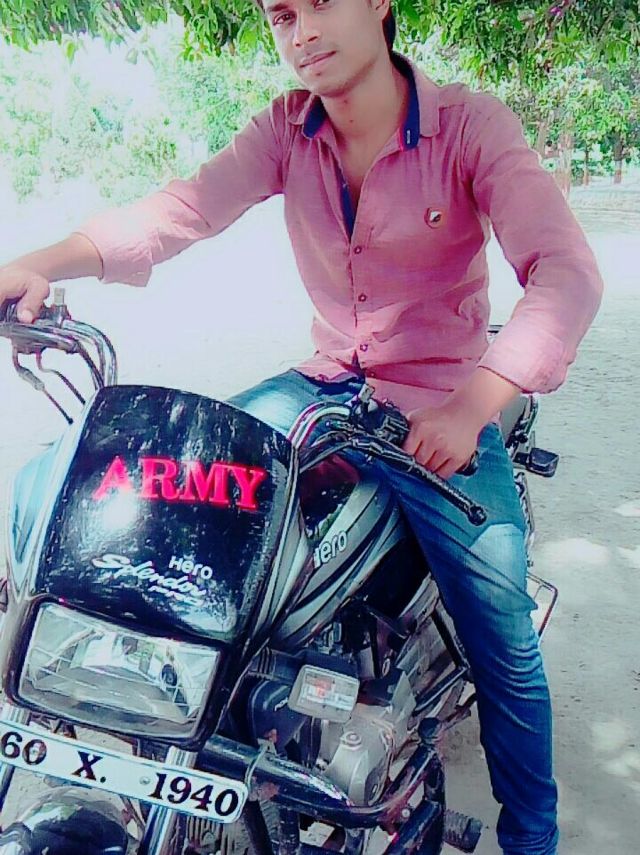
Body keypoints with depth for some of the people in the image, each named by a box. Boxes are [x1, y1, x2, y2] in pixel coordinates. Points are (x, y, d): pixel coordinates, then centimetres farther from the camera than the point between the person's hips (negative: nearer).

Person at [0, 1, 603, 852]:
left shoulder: (471, 124, -14)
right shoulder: (287, 130, 0)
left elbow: (566, 272, -25)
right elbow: (184, 207, -15)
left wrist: (471, 408, -40)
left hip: (441, 412, -4)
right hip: (326, 386, 5)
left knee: (504, 647, -7)